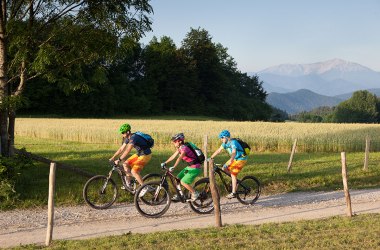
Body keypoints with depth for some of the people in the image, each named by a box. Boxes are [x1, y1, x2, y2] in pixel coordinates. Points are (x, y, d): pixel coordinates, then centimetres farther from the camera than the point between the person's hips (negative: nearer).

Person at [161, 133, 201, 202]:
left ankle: (195, 193, 3)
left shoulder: (184, 148, -22)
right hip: (189, 167, 9)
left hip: (195, 168, -9)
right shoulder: (179, 148, 6)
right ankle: (178, 195, 15)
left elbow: (179, 158, -34)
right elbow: (173, 156, 8)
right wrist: (165, 163, 2)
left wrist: (173, 167, -43)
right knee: (177, 179, 6)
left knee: (183, 182, -12)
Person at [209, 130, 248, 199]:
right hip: (235, 159, 9)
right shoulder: (225, 143, 0)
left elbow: (234, 153, -40)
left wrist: (230, 162, -53)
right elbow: (218, 150, 3)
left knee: (233, 174, -13)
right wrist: (211, 158, -2)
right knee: (224, 168, 2)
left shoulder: (233, 142, -27)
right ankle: (235, 180, 17)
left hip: (241, 159, -9)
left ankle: (233, 193, -9)